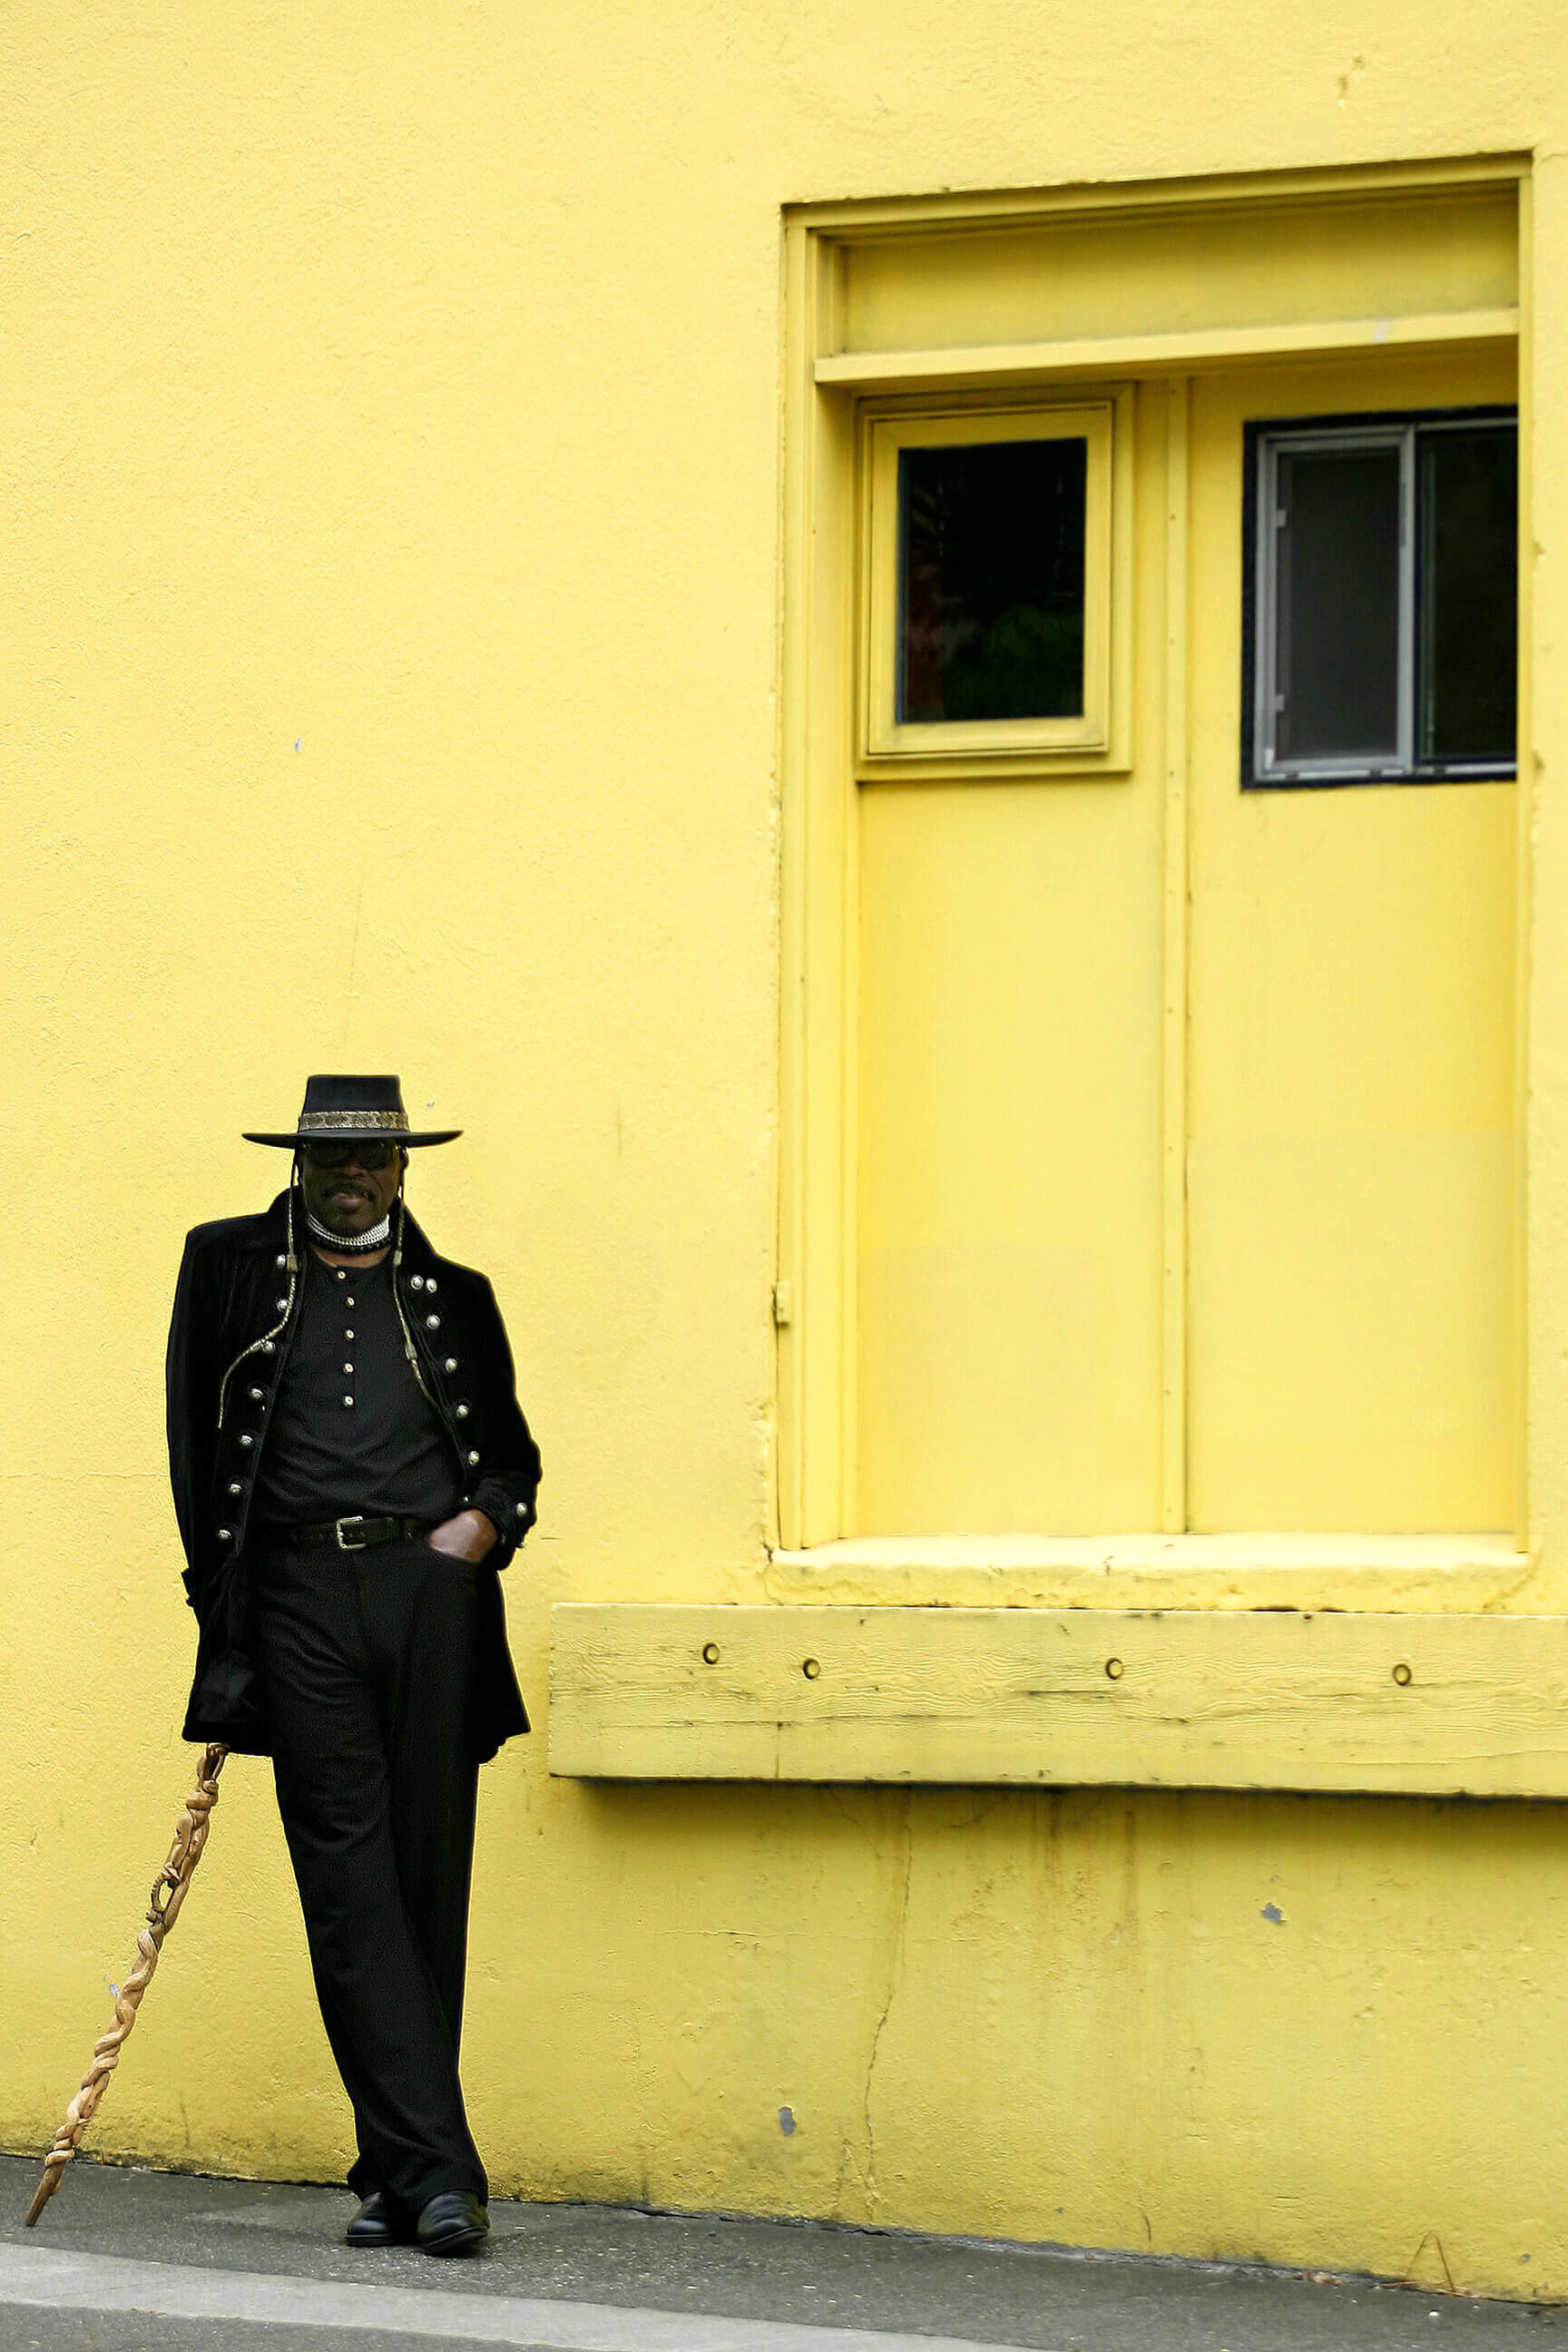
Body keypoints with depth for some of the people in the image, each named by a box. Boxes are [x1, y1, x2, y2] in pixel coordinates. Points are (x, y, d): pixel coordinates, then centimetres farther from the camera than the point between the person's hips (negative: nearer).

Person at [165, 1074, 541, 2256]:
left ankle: (398, 2175, 8)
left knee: (429, 1881, 0)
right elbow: (194, 1441, 12)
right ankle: (436, 2170, -14)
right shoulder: (231, 1267, 13)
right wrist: (224, 1595, 5)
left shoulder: (452, 1297, 17)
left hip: (434, 1591, 2)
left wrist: (487, 1520, 1)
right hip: (300, 1597, -2)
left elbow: (513, 1455, 23)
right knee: (349, 1879, -10)